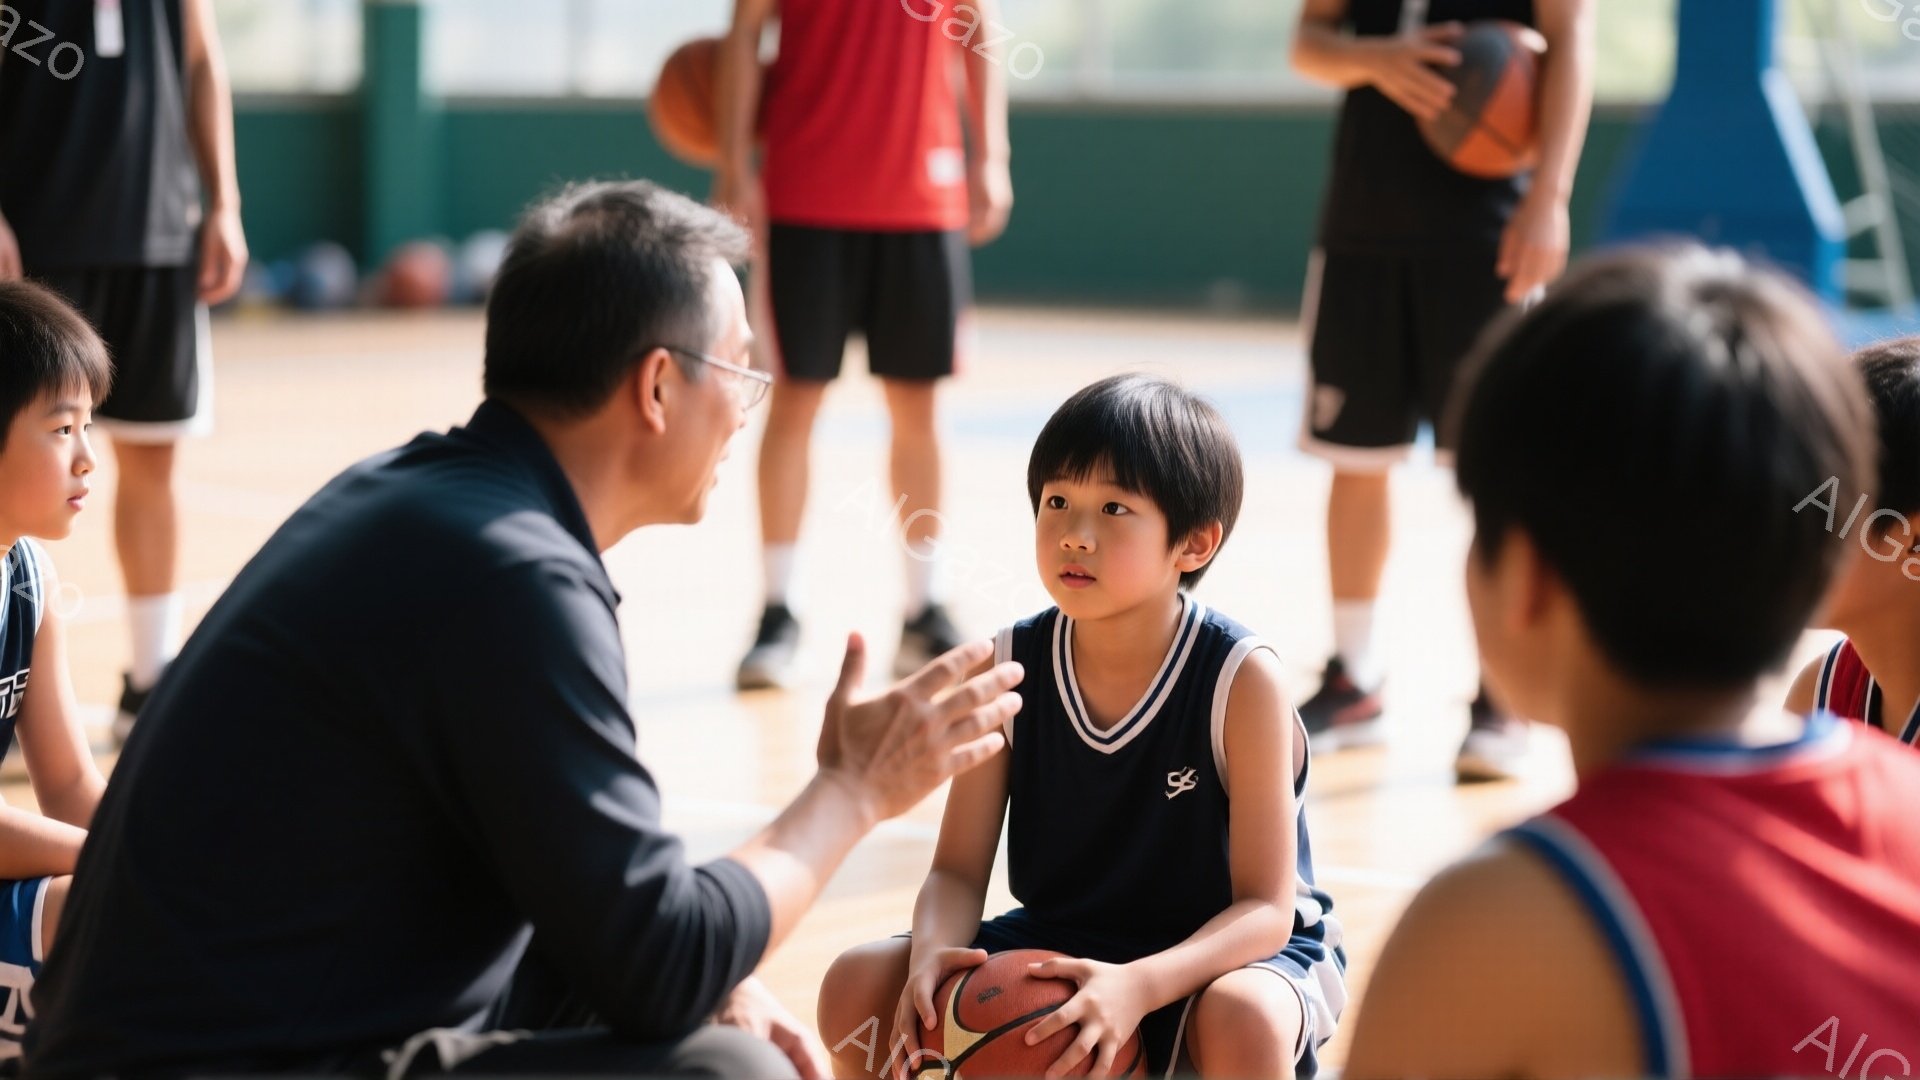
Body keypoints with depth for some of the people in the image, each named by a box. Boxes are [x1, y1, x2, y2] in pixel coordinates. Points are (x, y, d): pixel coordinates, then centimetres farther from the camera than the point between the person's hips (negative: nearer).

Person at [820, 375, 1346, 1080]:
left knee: (1243, 1021, -39)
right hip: (1057, 947, 5)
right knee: (856, 989, -14)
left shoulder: (1240, 679, -19)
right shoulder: (1007, 670, -7)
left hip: (1224, 950, -4)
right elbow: (958, 870, -4)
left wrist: (1138, 987, -40)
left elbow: (1266, 909, -21)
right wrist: (932, 953, -30)